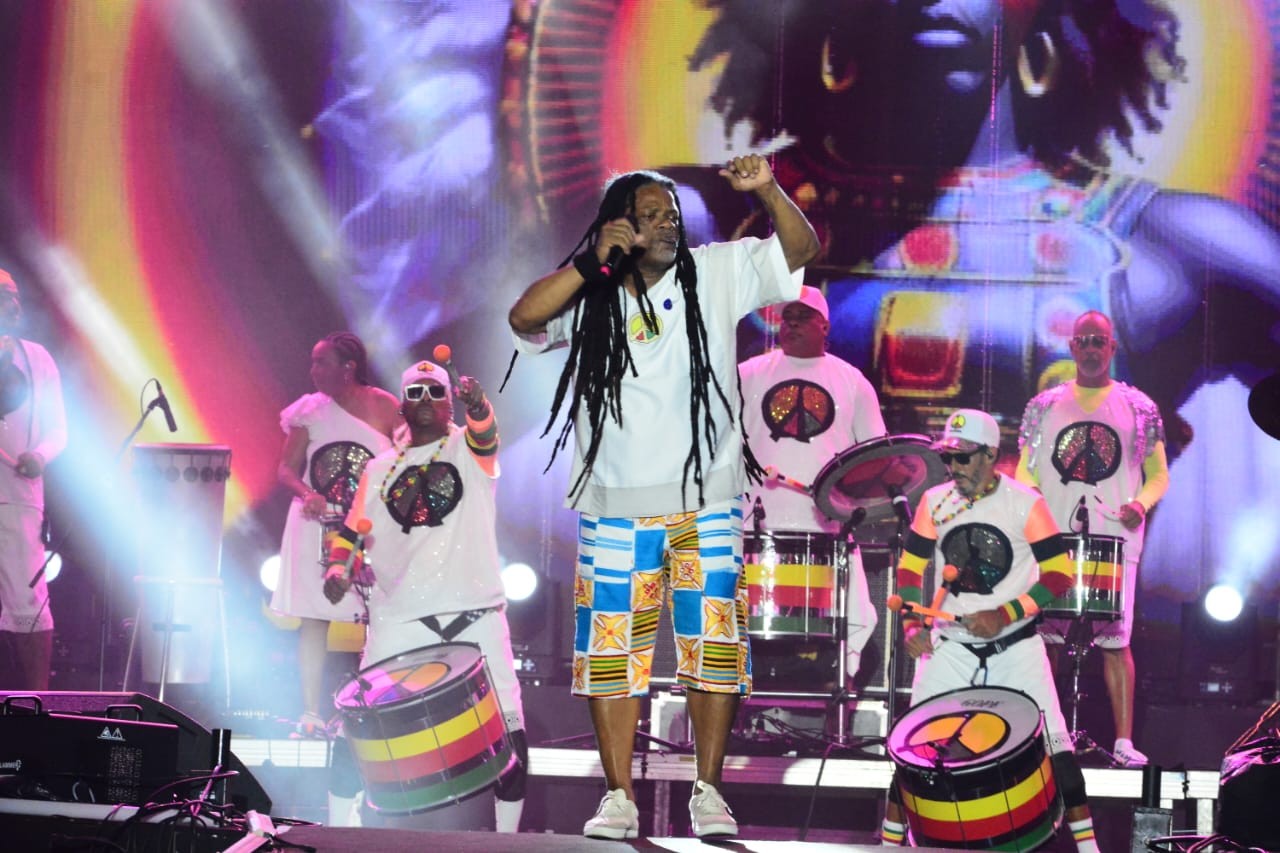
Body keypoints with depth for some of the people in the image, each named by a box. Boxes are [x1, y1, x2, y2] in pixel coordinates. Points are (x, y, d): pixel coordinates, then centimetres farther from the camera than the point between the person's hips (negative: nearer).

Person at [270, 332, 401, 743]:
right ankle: (312, 711, 3)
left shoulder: (384, 408, 0)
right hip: (318, 524, 2)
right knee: (313, 615, -1)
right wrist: (306, 494, -13)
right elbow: (286, 469, 6)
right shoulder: (310, 410, 5)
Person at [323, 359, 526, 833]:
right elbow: (352, 530, 15)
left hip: (474, 615, -2)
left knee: (507, 729, -6)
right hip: (398, 620, 2)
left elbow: (484, 433, -18)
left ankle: (506, 835, 7)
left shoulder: (468, 450, 6)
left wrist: (476, 404, -42)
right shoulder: (380, 469, 15)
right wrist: (338, 567, -7)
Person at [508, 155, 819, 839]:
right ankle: (619, 796, 7)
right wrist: (593, 263, -20)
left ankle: (708, 790, 11)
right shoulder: (588, 299, 3)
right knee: (613, 646, 1)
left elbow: (799, 248, -1)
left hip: (706, 504, 0)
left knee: (713, 641, 1)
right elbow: (523, 318, -13)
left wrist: (767, 192, -19)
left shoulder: (716, 274, 4)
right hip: (615, 506, 0)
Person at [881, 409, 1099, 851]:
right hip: (949, 645, 3)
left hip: (1015, 645, -2)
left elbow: (1059, 573, -9)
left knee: (1052, 738, -4)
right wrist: (912, 624, -4)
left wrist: (1005, 615, -17)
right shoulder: (935, 503, 1)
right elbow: (910, 568, 10)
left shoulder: (1024, 503, -9)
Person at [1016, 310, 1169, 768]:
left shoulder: (1138, 408, 7)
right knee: (1043, 636, -1)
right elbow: (1025, 473, 12)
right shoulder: (1044, 407, 10)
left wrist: (1141, 504, -11)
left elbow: (1158, 476, 10)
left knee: (1116, 640, -6)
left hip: (1115, 541, -1)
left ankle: (1124, 740, -4)